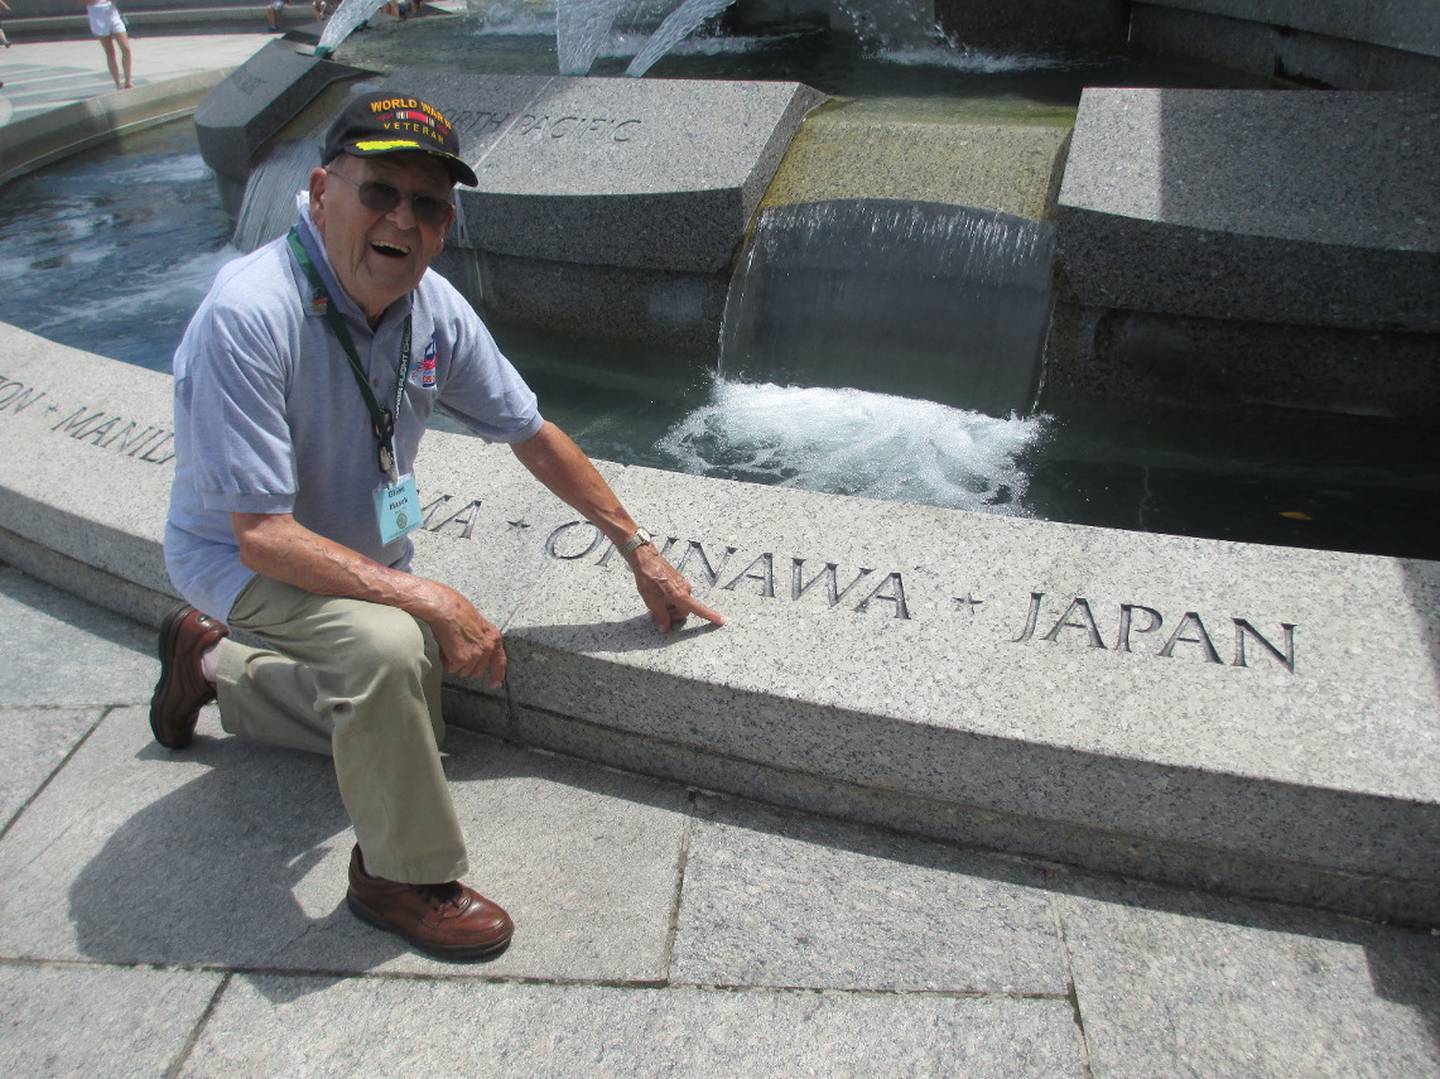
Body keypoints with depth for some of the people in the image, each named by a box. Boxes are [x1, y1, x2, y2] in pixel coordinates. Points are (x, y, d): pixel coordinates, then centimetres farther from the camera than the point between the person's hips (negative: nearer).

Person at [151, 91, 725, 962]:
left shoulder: (433, 307, -13)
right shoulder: (250, 315, -33)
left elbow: (534, 435, -1)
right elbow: (263, 536, -33)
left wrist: (638, 549, 2)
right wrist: (430, 600, -35)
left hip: (364, 552, 7)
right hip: (241, 560, -7)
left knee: (412, 732, 20)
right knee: (387, 646, -36)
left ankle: (216, 664, 39)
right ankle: (402, 876, -9)